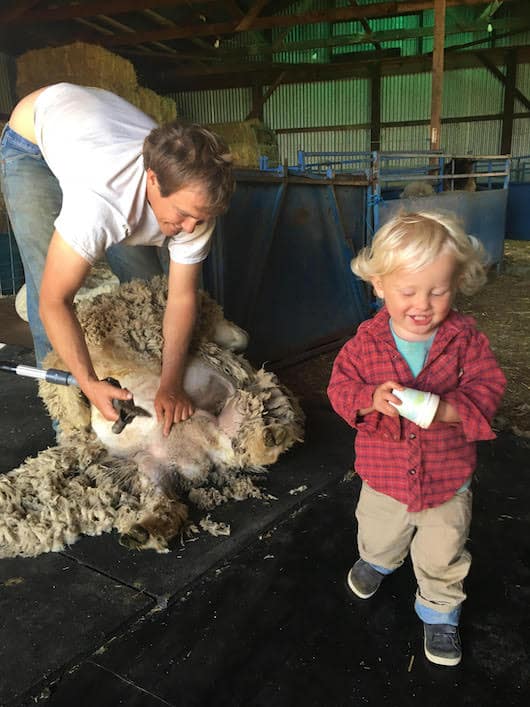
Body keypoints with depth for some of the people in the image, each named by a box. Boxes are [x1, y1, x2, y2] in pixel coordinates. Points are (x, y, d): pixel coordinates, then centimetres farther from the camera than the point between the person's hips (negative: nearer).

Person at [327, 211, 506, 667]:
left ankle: (439, 609, 45)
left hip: (448, 478, -1)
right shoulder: (367, 341, -13)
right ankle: (378, 561, 63)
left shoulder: (464, 338, -14)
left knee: (443, 557, 15)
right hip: (384, 474, 1)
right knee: (378, 538, 26)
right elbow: (341, 384, -10)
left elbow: (488, 386, -13)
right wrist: (371, 399, -30)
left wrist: (449, 408, -32)